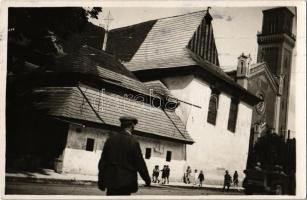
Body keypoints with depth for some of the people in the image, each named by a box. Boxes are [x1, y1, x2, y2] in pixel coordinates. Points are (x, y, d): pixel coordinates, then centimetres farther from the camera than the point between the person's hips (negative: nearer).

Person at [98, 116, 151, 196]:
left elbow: (103, 161, 7)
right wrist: (147, 179, 6)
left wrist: (101, 180, 15)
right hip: (126, 182, -4)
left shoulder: (111, 139, 4)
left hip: (111, 181, 4)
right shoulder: (133, 142, -10)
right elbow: (140, 163, -8)